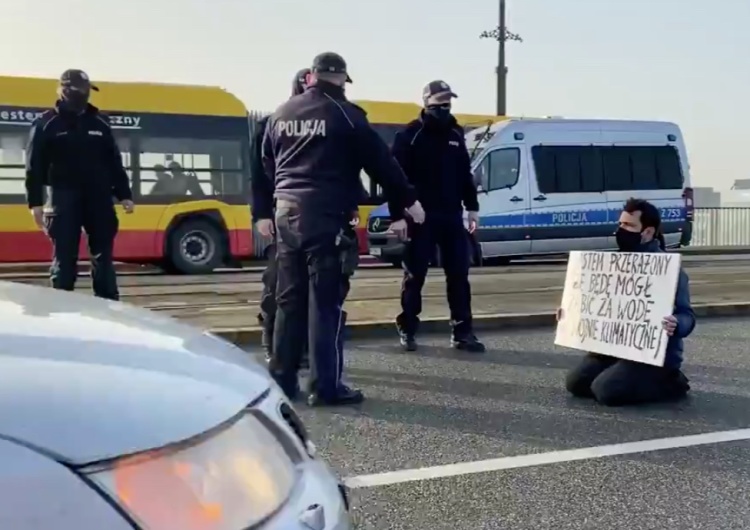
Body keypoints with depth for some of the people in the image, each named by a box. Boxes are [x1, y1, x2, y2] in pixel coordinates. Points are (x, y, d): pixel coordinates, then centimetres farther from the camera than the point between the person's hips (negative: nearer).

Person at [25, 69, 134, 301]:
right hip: (64, 199, -3)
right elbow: (34, 167, -1)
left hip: (99, 199, 3)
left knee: (103, 258, 5)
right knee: (64, 259, 1)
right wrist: (35, 202, -8)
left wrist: (124, 195, 6)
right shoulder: (46, 124, 1)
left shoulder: (100, 123, 11)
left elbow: (115, 163, 12)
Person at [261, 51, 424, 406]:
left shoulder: (281, 114, 15)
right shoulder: (344, 113, -3)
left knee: (289, 299, 12)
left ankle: (282, 380, 17)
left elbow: (266, 166, 20)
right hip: (325, 215, -6)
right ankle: (326, 387, -1)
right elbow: (380, 161, -2)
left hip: (286, 211, 6)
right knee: (325, 302, -3)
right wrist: (408, 201, 7)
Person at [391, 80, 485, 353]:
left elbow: (465, 174, 18)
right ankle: (407, 329, 14)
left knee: (459, 275, 4)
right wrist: (398, 215, -16)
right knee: (415, 275, 3)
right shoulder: (410, 135, -5)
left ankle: (462, 332, 9)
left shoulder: (455, 134, 13)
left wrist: (472, 206, 12)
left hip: (451, 216, 5)